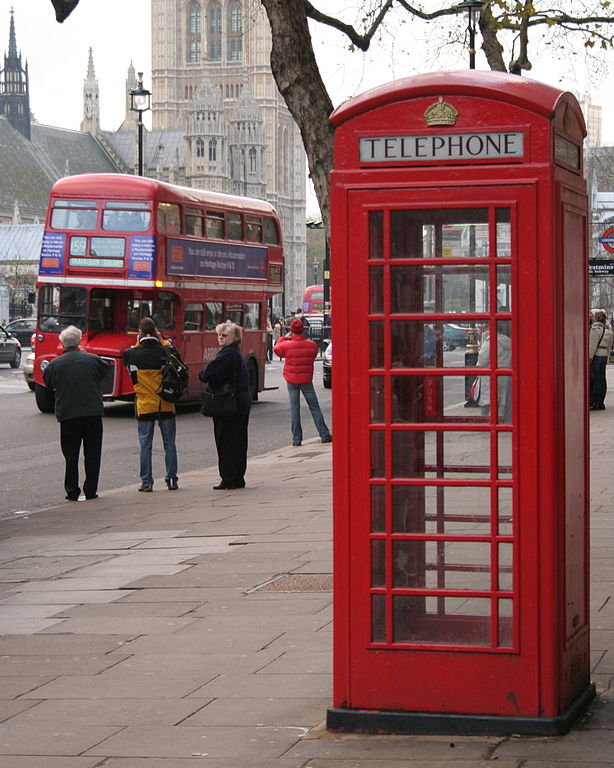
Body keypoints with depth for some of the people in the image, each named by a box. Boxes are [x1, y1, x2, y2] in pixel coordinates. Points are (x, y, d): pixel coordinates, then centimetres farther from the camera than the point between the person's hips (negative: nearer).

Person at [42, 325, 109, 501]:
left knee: (71, 455, 7)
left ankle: (72, 492, 5)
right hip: (93, 413, 0)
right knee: (92, 453, 9)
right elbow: (105, 371, 14)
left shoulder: (55, 364, -6)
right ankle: (91, 491, 9)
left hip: (67, 414, 0)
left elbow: (48, 384, 7)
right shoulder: (92, 360, -5)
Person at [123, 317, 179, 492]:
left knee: (145, 446, 5)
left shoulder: (133, 353, -9)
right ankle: (172, 480, 14)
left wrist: (138, 344, 9)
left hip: (145, 405, -1)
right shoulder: (165, 351, -8)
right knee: (169, 444, 11)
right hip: (166, 405, 1)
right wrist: (162, 341, 10)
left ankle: (146, 482, 4)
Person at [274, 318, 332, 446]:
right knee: (314, 407, 9)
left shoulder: (287, 345, -12)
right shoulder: (312, 345, -7)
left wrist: (285, 338, 16)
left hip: (292, 381, -1)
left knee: (294, 408, 4)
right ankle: (324, 435, 8)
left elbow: (276, 349, 8)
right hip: (307, 380, 1)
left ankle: (296, 438, 1)